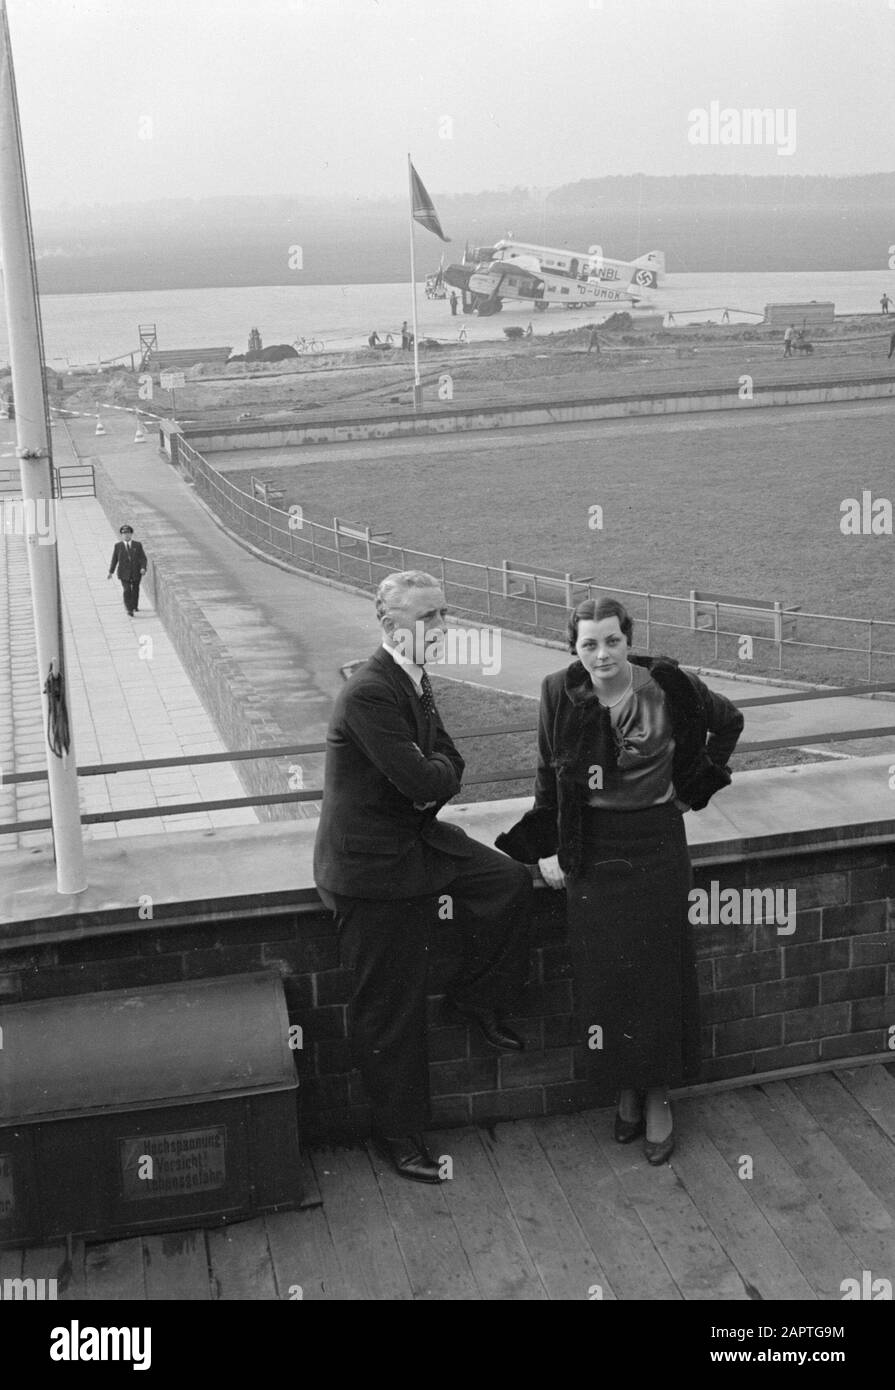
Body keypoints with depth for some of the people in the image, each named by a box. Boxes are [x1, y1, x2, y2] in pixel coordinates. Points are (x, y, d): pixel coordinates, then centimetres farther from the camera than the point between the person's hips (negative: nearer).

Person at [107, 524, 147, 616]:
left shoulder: (137, 545, -1)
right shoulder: (118, 546, -1)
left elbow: (143, 558, -6)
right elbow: (114, 559, 4)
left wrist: (143, 568, -23)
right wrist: (110, 572, 1)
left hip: (136, 572, 2)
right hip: (124, 573, -2)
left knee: (135, 590, 16)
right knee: (127, 590, -15)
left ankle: (134, 606, 39)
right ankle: (129, 610, -16)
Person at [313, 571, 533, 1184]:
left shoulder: (418, 682, 6)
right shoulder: (368, 694, -25)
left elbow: (448, 763, 9)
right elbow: (420, 777, -29)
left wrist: (432, 774, -14)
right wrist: (439, 772, -6)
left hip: (418, 836, 9)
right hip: (374, 864, -9)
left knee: (511, 880, -2)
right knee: (392, 1008, 2)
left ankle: (477, 997, 21)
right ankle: (400, 1133, 19)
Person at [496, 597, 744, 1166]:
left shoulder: (668, 686, -11)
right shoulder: (561, 693, -7)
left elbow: (729, 722, 9)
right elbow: (549, 776, 5)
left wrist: (693, 787, 7)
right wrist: (547, 851, 4)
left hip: (656, 845, -1)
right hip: (590, 851, 1)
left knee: (658, 970, 3)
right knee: (603, 975, 4)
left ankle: (658, 1098, 18)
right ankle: (625, 1091, 23)